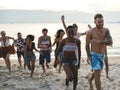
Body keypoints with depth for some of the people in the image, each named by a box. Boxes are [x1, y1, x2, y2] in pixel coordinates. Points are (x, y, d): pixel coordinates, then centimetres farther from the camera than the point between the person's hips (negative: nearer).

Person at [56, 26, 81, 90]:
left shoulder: (77, 41, -6)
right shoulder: (63, 41, -15)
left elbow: (79, 52, 7)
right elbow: (58, 51, -2)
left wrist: (79, 62, 12)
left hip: (74, 59, 3)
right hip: (65, 60, -3)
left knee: (75, 77, 2)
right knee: (70, 77, -17)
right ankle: (67, 78, 21)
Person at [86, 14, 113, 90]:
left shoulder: (106, 30, -7)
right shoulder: (90, 32, -17)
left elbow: (110, 42, -21)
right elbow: (87, 45, -7)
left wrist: (100, 42, -34)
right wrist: (88, 56, -15)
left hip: (102, 55, 5)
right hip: (93, 55, -5)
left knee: (97, 72, 25)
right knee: (98, 74, -14)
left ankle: (90, 80, 55)